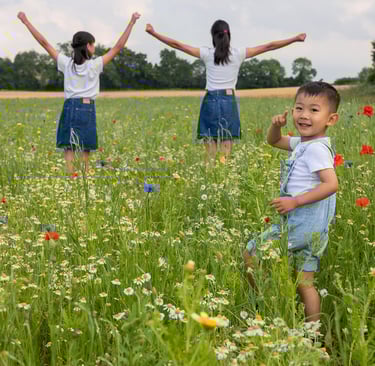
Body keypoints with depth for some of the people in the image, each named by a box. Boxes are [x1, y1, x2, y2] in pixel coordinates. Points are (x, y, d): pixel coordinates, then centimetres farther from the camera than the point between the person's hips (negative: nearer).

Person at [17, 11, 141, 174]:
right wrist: (131, 23, 1)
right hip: (87, 109, -2)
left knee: (69, 150, -1)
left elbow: (44, 43, 6)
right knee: (85, 151, 3)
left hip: (70, 107, 2)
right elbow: (118, 46, -2)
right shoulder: (95, 65, -2)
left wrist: (26, 21, 12)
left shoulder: (66, 63, 3)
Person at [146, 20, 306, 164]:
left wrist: (153, 33, 8)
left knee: (210, 152, 1)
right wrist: (295, 39, 7)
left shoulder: (207, 54, 0)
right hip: (229, 101, 0)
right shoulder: (238, 54, 0)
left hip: (211, 101, 0)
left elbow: (177, 45, 2)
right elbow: (268, 46, 2)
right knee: (227, 152, -1)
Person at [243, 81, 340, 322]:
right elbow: (274, 141, 27)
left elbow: (331, 184, -28)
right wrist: (277, 125, 5)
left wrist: (295, 201, -27)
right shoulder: (303, 143, 12)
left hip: (303, 224, -10)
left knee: (251, 255, -2)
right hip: (310, 227, 10)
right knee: (304, 283, 12)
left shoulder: (316, 149, -17)